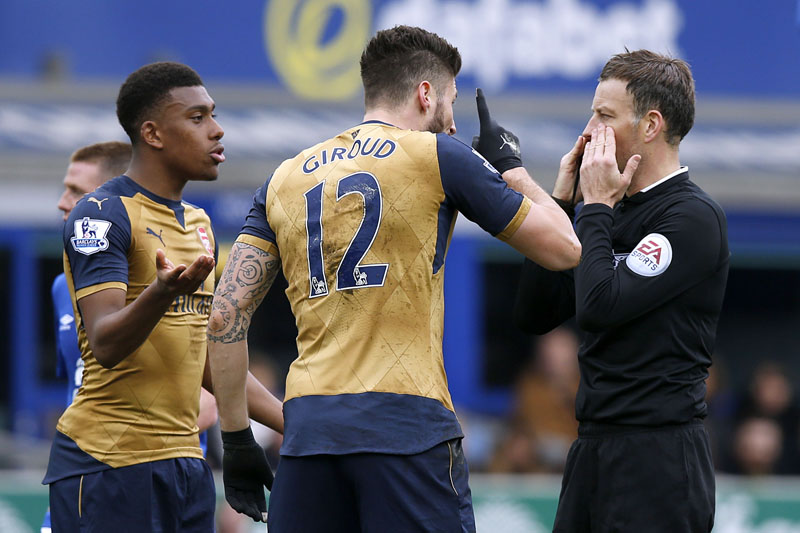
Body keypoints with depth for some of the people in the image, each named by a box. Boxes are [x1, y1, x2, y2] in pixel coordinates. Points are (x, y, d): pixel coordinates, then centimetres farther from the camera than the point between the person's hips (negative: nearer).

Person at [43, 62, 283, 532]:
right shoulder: (103, 215, -9)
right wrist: (161, 293, -39)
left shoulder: (198, 224, 17)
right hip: (110, 462, -8)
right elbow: (105, 345, -21)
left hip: (185, 458, 8)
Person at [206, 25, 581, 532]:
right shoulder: (437, 156, 2)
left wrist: (235, 436, 14)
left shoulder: (285, 178, 15)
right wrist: (510, 164, 24)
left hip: (308, 429, 5)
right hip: (406, 425, -5)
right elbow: (563, 249, 8)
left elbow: (225, 317, 9)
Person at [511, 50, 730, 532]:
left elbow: (600, 306, -21)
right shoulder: (617, 215, 16)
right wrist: (560, 203, 8)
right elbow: (536, 314, 13)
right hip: (593, 451, 9)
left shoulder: (694, 216, -11)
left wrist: (595, 206, -9)